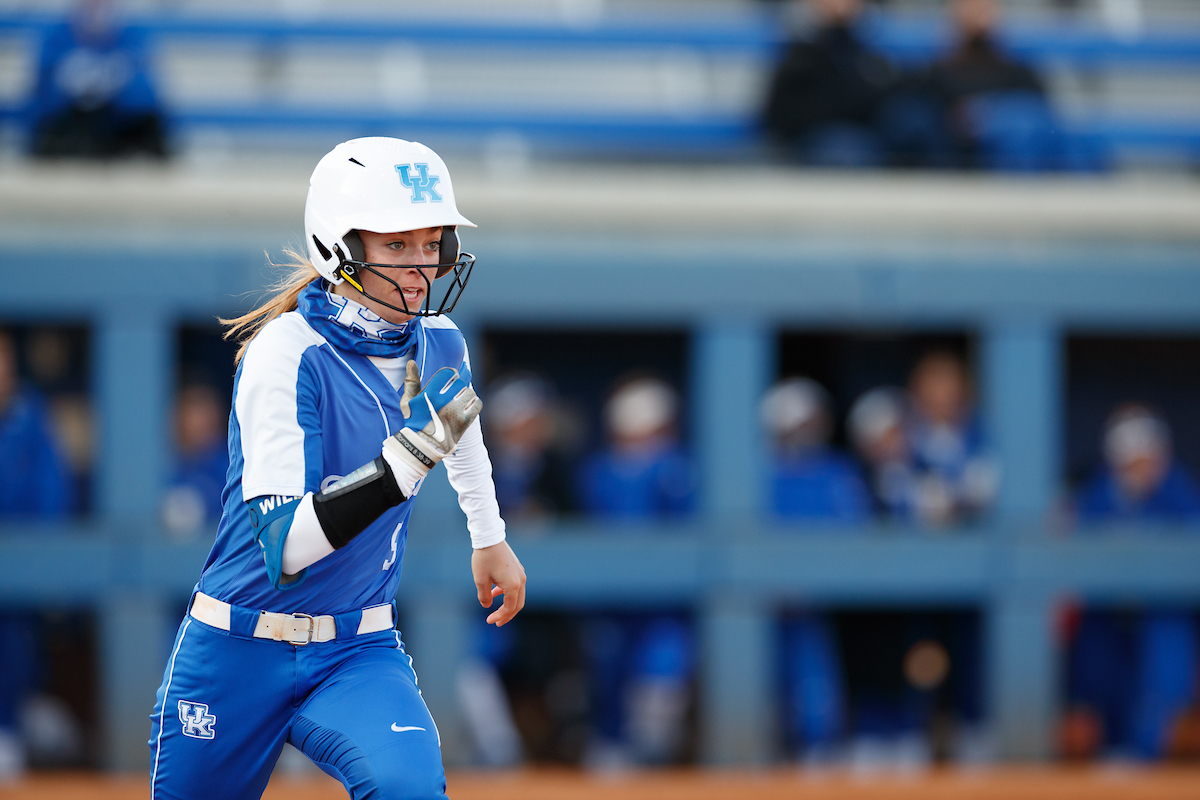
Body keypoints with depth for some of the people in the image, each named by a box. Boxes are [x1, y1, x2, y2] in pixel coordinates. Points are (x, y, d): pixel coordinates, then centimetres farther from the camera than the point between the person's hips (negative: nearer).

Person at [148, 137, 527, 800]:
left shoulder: (438, 346, -1)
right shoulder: (286, 354, -20)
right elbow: (284, 549, -30)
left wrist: (489, 537, 38)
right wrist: (409, 454, -38)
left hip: (360, 653, 3)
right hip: (237, 659, -3)